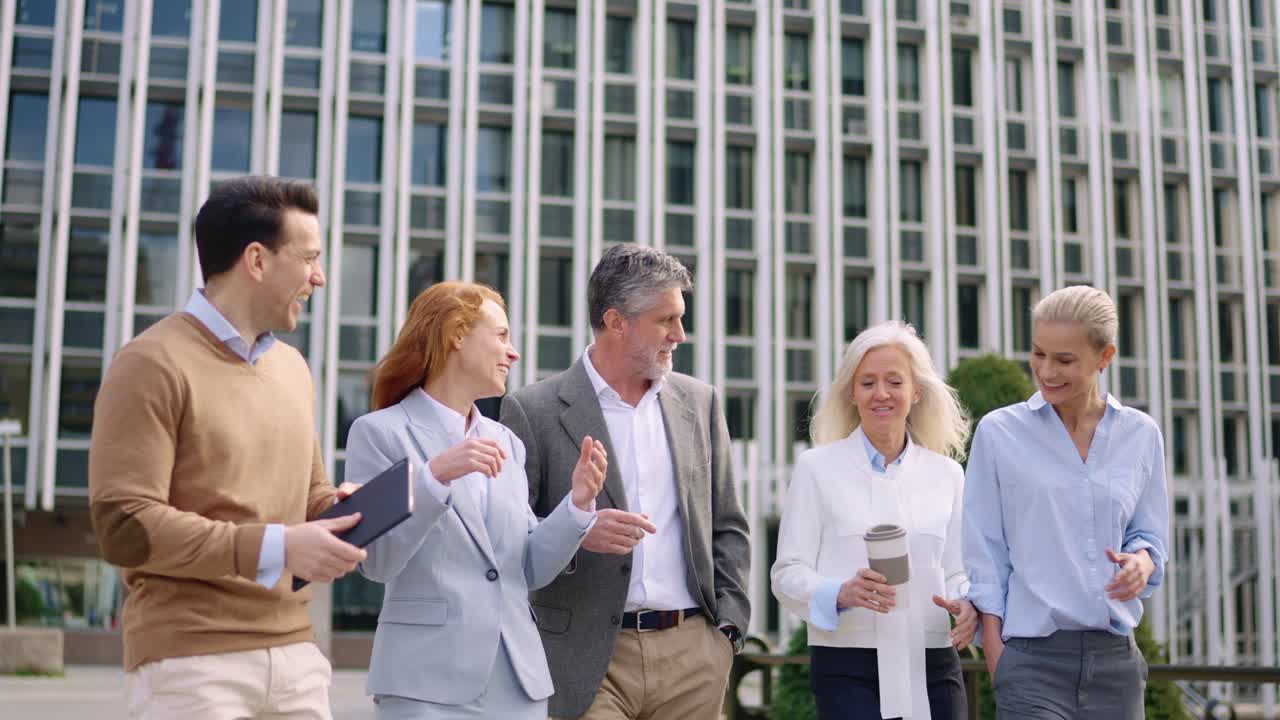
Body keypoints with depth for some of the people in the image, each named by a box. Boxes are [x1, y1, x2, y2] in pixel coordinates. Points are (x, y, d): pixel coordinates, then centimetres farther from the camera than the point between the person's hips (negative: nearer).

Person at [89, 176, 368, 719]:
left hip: (295, 653, 6)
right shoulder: (153, 365, -8)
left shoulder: (292, 368, 14)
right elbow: (124, 525, -15)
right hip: (190, 659, -6)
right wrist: (275, 548, -19)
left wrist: (341, 511, 2)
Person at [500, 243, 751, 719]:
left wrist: (728, 624, 5)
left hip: (694, 650, 4)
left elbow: (727, 527, 15)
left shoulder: (699, 402, 10)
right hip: (592, 661, -4)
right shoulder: (533, 411, -4)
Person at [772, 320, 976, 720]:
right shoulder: (816, 467, 2)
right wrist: (842, 593, -21)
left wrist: (968, 605, -8)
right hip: (847, 667, -3)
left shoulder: (947, 474, 11)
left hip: (932, 667, 3)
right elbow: (787, 573, -2)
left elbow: (955, 572, 14)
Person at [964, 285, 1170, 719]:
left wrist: (1142, 561, -8)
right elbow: (985, 551, 2)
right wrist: (994, 648, -4)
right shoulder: (999, 432, 0)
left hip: (1115, 656, 3)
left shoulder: (1141, 435, 7)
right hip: (1034, 656, -3)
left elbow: (1150, 534, 15)